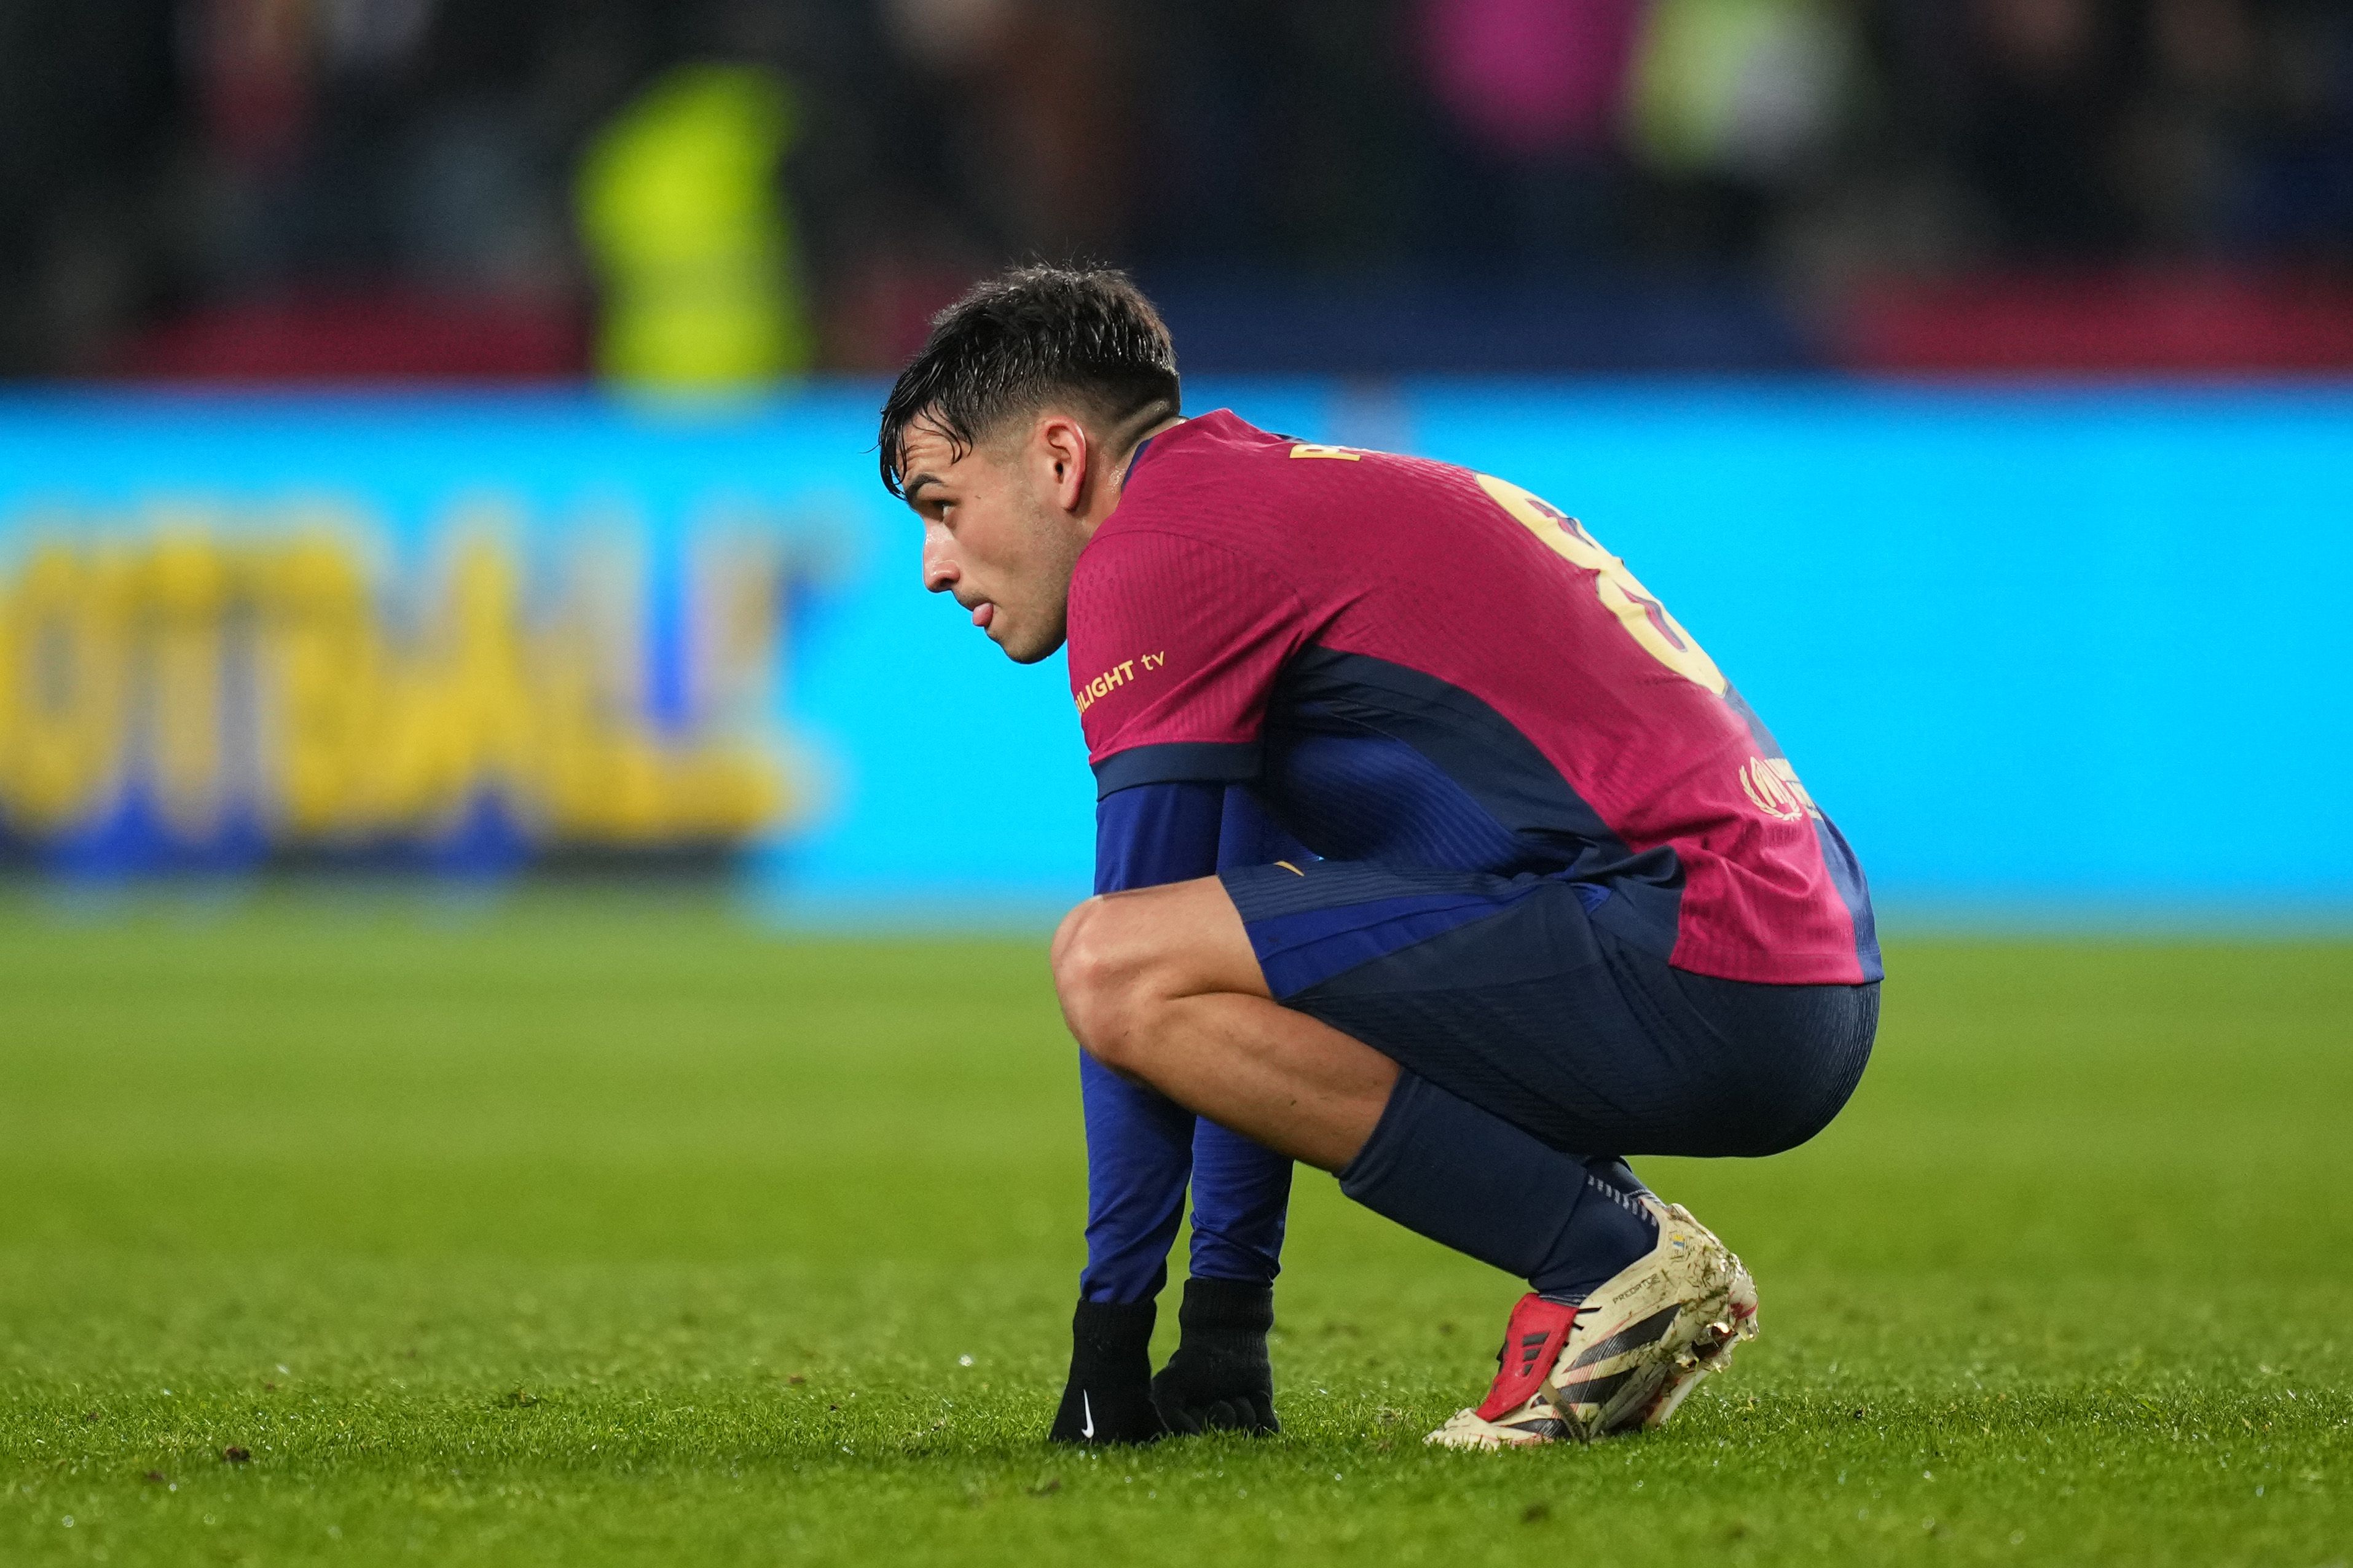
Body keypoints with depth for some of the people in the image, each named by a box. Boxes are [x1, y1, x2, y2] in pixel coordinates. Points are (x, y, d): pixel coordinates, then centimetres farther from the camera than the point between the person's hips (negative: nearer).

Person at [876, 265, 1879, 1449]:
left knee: (1114, 963, -18)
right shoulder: (1280, 496, 26)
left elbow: (1135, 972, -5)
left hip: (1697, 972, -10)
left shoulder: (1154, 551, -4)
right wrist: (1224, 1324, 28)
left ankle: (1616, 1262, -10)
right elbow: (1261, 964, 29)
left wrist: (1112, 1326, 2)